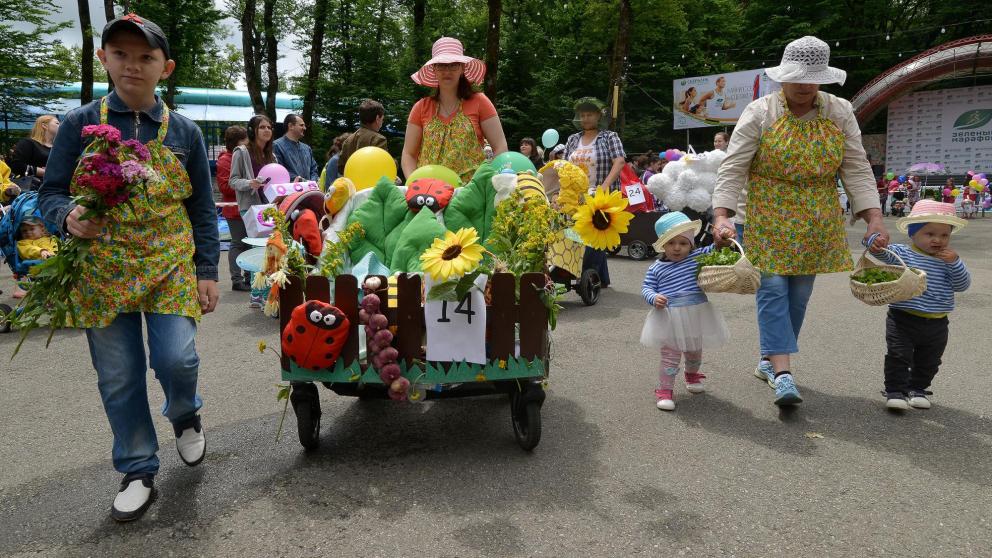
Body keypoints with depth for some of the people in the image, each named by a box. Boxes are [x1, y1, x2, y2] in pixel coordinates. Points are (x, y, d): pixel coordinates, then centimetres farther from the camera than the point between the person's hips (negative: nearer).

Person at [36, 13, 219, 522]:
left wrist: (208, 271, 1)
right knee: (118, 378, 5)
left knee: (176, 359, -12)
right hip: (102, 270, 1)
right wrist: (69, 218, -22)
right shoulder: (80, 124, 1)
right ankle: (138, 472, 23)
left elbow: (203, 209, 6)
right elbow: (50, 192, 2)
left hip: (171, 267, 0)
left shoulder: (184, 132, 3)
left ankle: (184, 416, 24)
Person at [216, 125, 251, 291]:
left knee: (249, 243, 10)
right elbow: (224, 187, -16)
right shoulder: (225, 160, -8)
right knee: (238, 244, -5)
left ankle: (249, 277, 18)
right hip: (235, 209, -8)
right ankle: (237, 280, 2)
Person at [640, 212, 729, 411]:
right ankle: (665, 390, 6)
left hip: (697, 314, 3)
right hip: (669, 316, -3)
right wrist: (654, 298, -22)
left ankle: (692, 375, 51)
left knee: (695, 351, 22)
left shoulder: (698, 256, 1)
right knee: (670, 354, -4)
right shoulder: (656, 269, -2)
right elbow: (646, 288, -1)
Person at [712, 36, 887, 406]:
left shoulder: (840, 113, 1)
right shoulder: (760, 113, -9)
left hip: (816, 223, 4)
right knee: (773, 289, -10)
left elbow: (857, 169, -1)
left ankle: (770, 358, 24)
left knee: (799, 293, 8)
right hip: (769, 218, -3)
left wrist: (874, 218, -12)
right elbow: (733, 168, -13)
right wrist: (721, 216, -26)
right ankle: (782, 373, -10)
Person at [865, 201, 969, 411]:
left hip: (936, 324, 4)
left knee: (928, 362, 16)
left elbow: (962, 285, -1)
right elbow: (885, 254, -22)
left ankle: (918, 389, 34)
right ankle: (895, 391, 6)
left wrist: (955, 262, -15)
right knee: (898, 357, -4)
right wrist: (876, 246, -45)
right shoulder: (902, 253, -5)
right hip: (903, 320, -4)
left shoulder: (949, 260, 4)